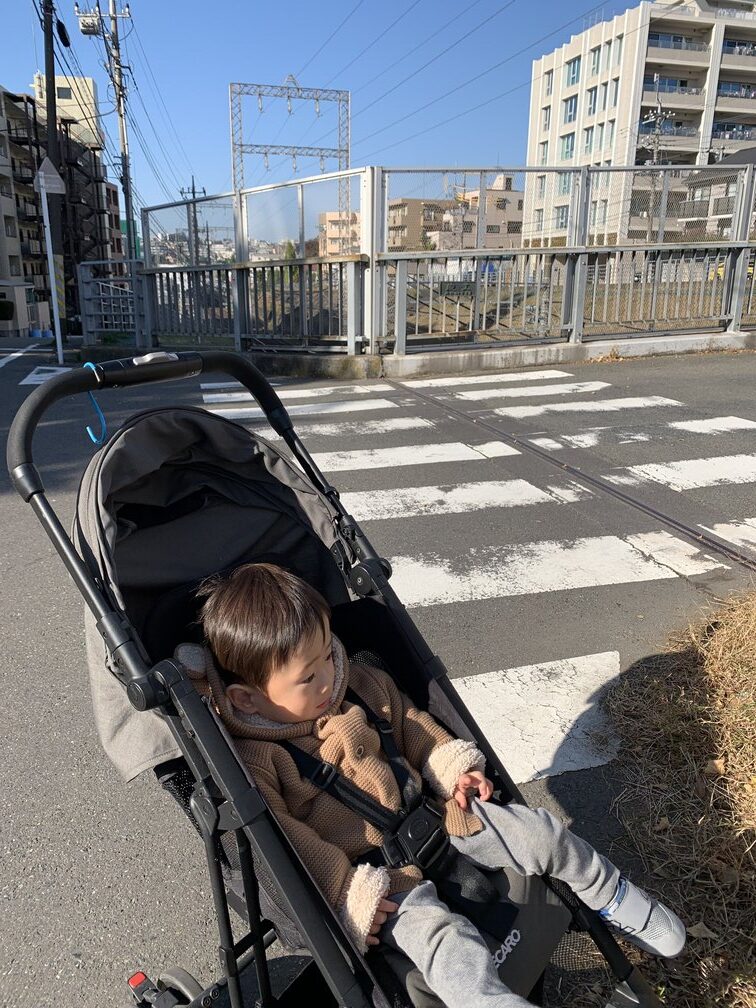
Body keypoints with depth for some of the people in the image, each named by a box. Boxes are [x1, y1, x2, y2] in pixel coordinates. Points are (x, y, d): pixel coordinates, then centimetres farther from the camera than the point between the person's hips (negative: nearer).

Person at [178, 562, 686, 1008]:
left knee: (541, 832, 2)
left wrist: (451, 766, 2)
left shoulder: (357, 682, 0)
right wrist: (348, 895, -22)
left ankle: (616, 901, 26)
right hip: (372, 872, -5)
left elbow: (408, 720, 12)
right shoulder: (251, 761, -19)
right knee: (448, 942, -31)